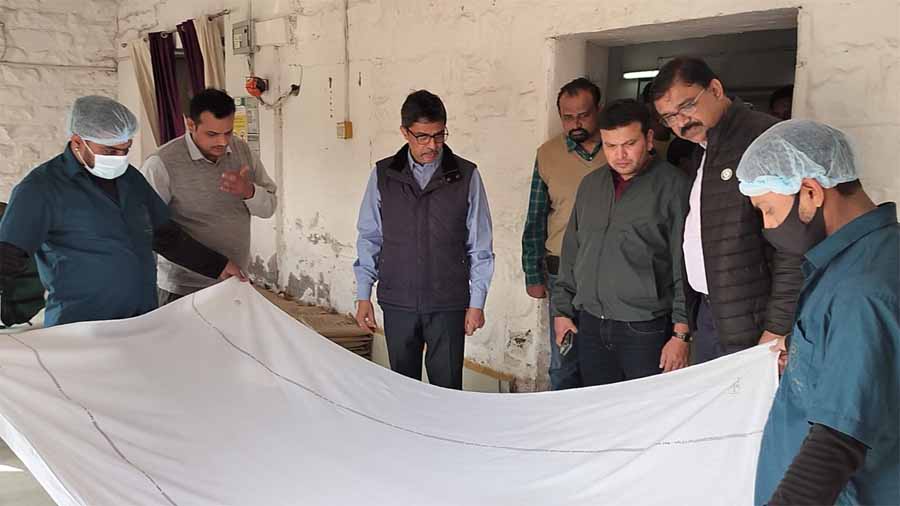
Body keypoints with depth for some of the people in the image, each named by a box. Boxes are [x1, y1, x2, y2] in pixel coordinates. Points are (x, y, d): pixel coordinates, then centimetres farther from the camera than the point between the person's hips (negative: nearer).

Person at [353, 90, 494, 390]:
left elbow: (480, 246, 1)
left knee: (447, 388, 4)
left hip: (448, 304, -1)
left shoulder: (466, 176, -3)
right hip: (397, 303, 2)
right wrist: (363, 296, 5)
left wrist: (477, 302, -1)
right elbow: (369, 238, 7)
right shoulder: (383, 175, 1)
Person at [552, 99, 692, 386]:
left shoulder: (674, 187, -6)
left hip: (645, 330, -5)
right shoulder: (590, 185, 12)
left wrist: (682, 333, -11)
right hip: (590, 327, 5)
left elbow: (686, 266, -8)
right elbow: (571, 252, 18)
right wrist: (562, 310, 14)